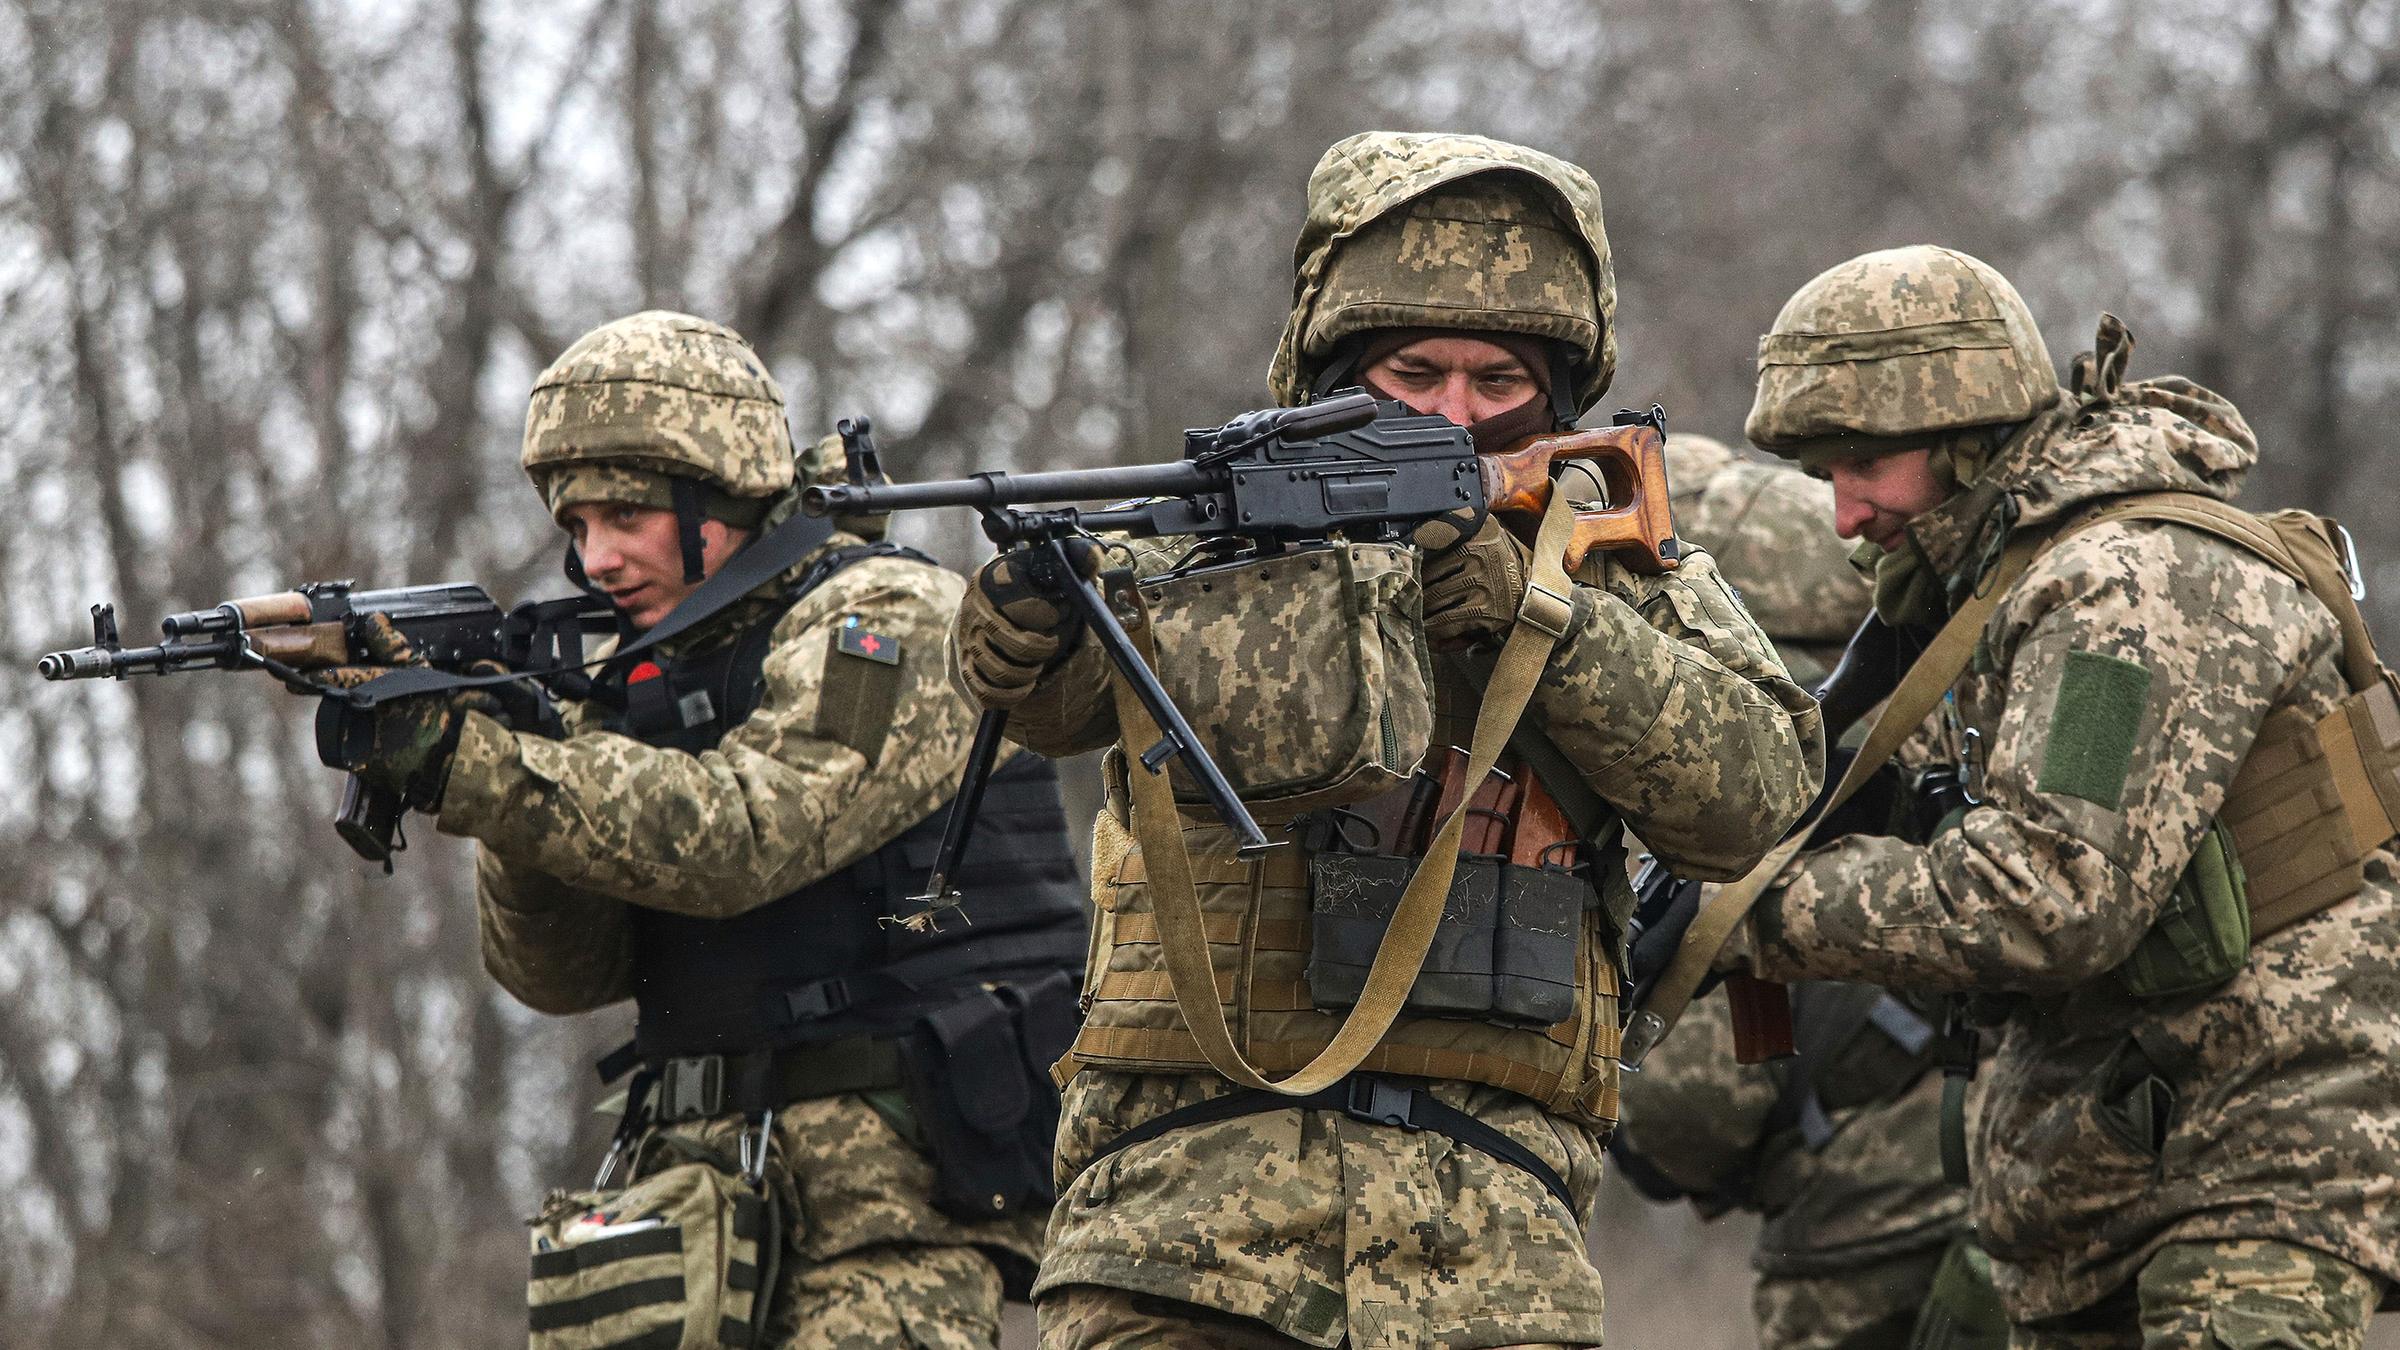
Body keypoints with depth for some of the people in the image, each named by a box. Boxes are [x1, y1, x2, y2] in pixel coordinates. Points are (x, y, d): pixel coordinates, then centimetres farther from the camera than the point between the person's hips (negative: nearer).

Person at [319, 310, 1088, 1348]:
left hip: (887, 1172, -7)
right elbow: (565, 973, 9)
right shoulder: (651, 677, 17)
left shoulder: (887, 622, -5)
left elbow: (741, 835, -21)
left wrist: (463, 764, -24)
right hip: (711, 1178, 7)